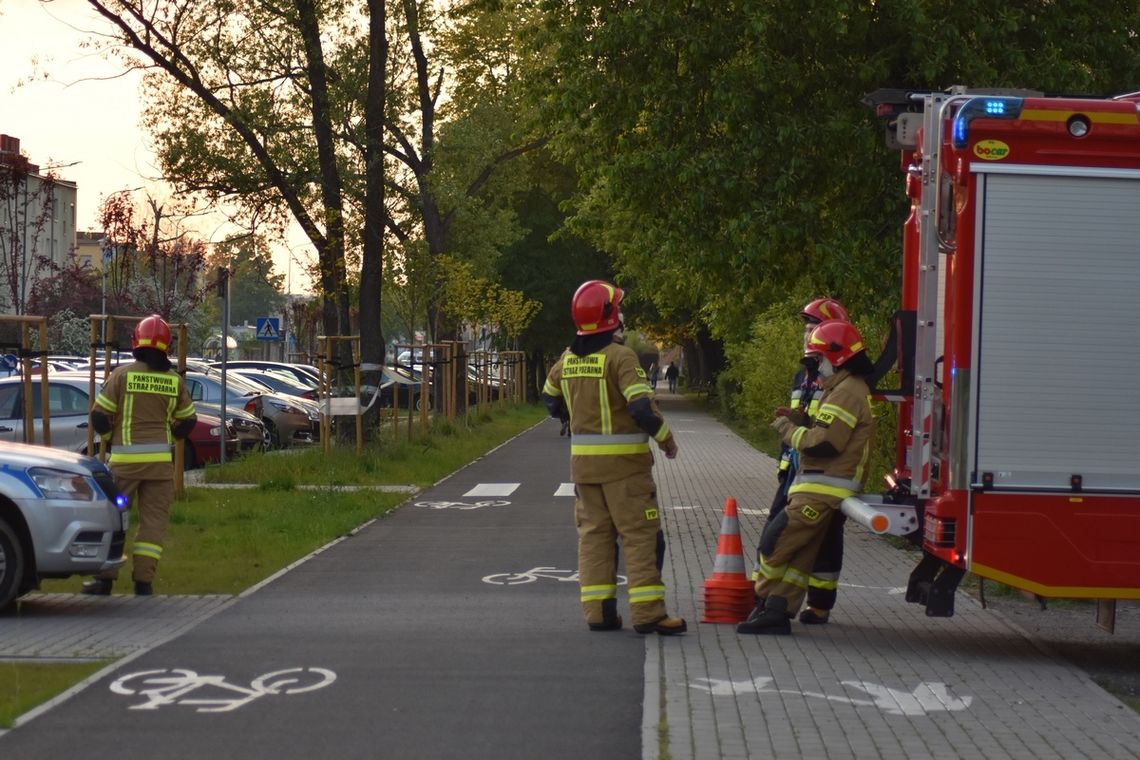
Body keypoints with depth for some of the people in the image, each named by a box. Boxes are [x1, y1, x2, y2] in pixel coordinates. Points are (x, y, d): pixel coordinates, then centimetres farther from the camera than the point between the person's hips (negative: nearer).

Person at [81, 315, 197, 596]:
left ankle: (105, 578, 6)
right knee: (154, 520, 7)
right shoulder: (175, 381, 3)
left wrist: (111, 436, 15)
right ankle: (144, 581, 2)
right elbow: (188, 421, 12)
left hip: (125, 457, -2)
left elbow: (99, 416, -4)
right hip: (161, 458, 2)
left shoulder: (122, 375, -5)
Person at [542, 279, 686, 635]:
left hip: (583, 459, 6)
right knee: (640, 535, -2)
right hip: (623, 461, -6)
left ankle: (598, 610, 9)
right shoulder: (620, 357, -15)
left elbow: (550, 399, 22)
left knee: (594, 533, 11)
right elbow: (642, 406, -22)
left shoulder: (568, 359, 7)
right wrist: (666, 438, -7)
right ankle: (648, 613, -5)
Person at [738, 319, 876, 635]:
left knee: (776, 541, -6)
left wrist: (788, 430, -9)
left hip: (822, 490, -10)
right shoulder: (850, 389, 20)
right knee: (799, 554, 8)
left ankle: (765, 602, 5)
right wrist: (799, 420, 9)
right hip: (823, 488, 10)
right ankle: (778, 612, 7)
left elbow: (823, 443, -22)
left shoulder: (847, 393, -15)